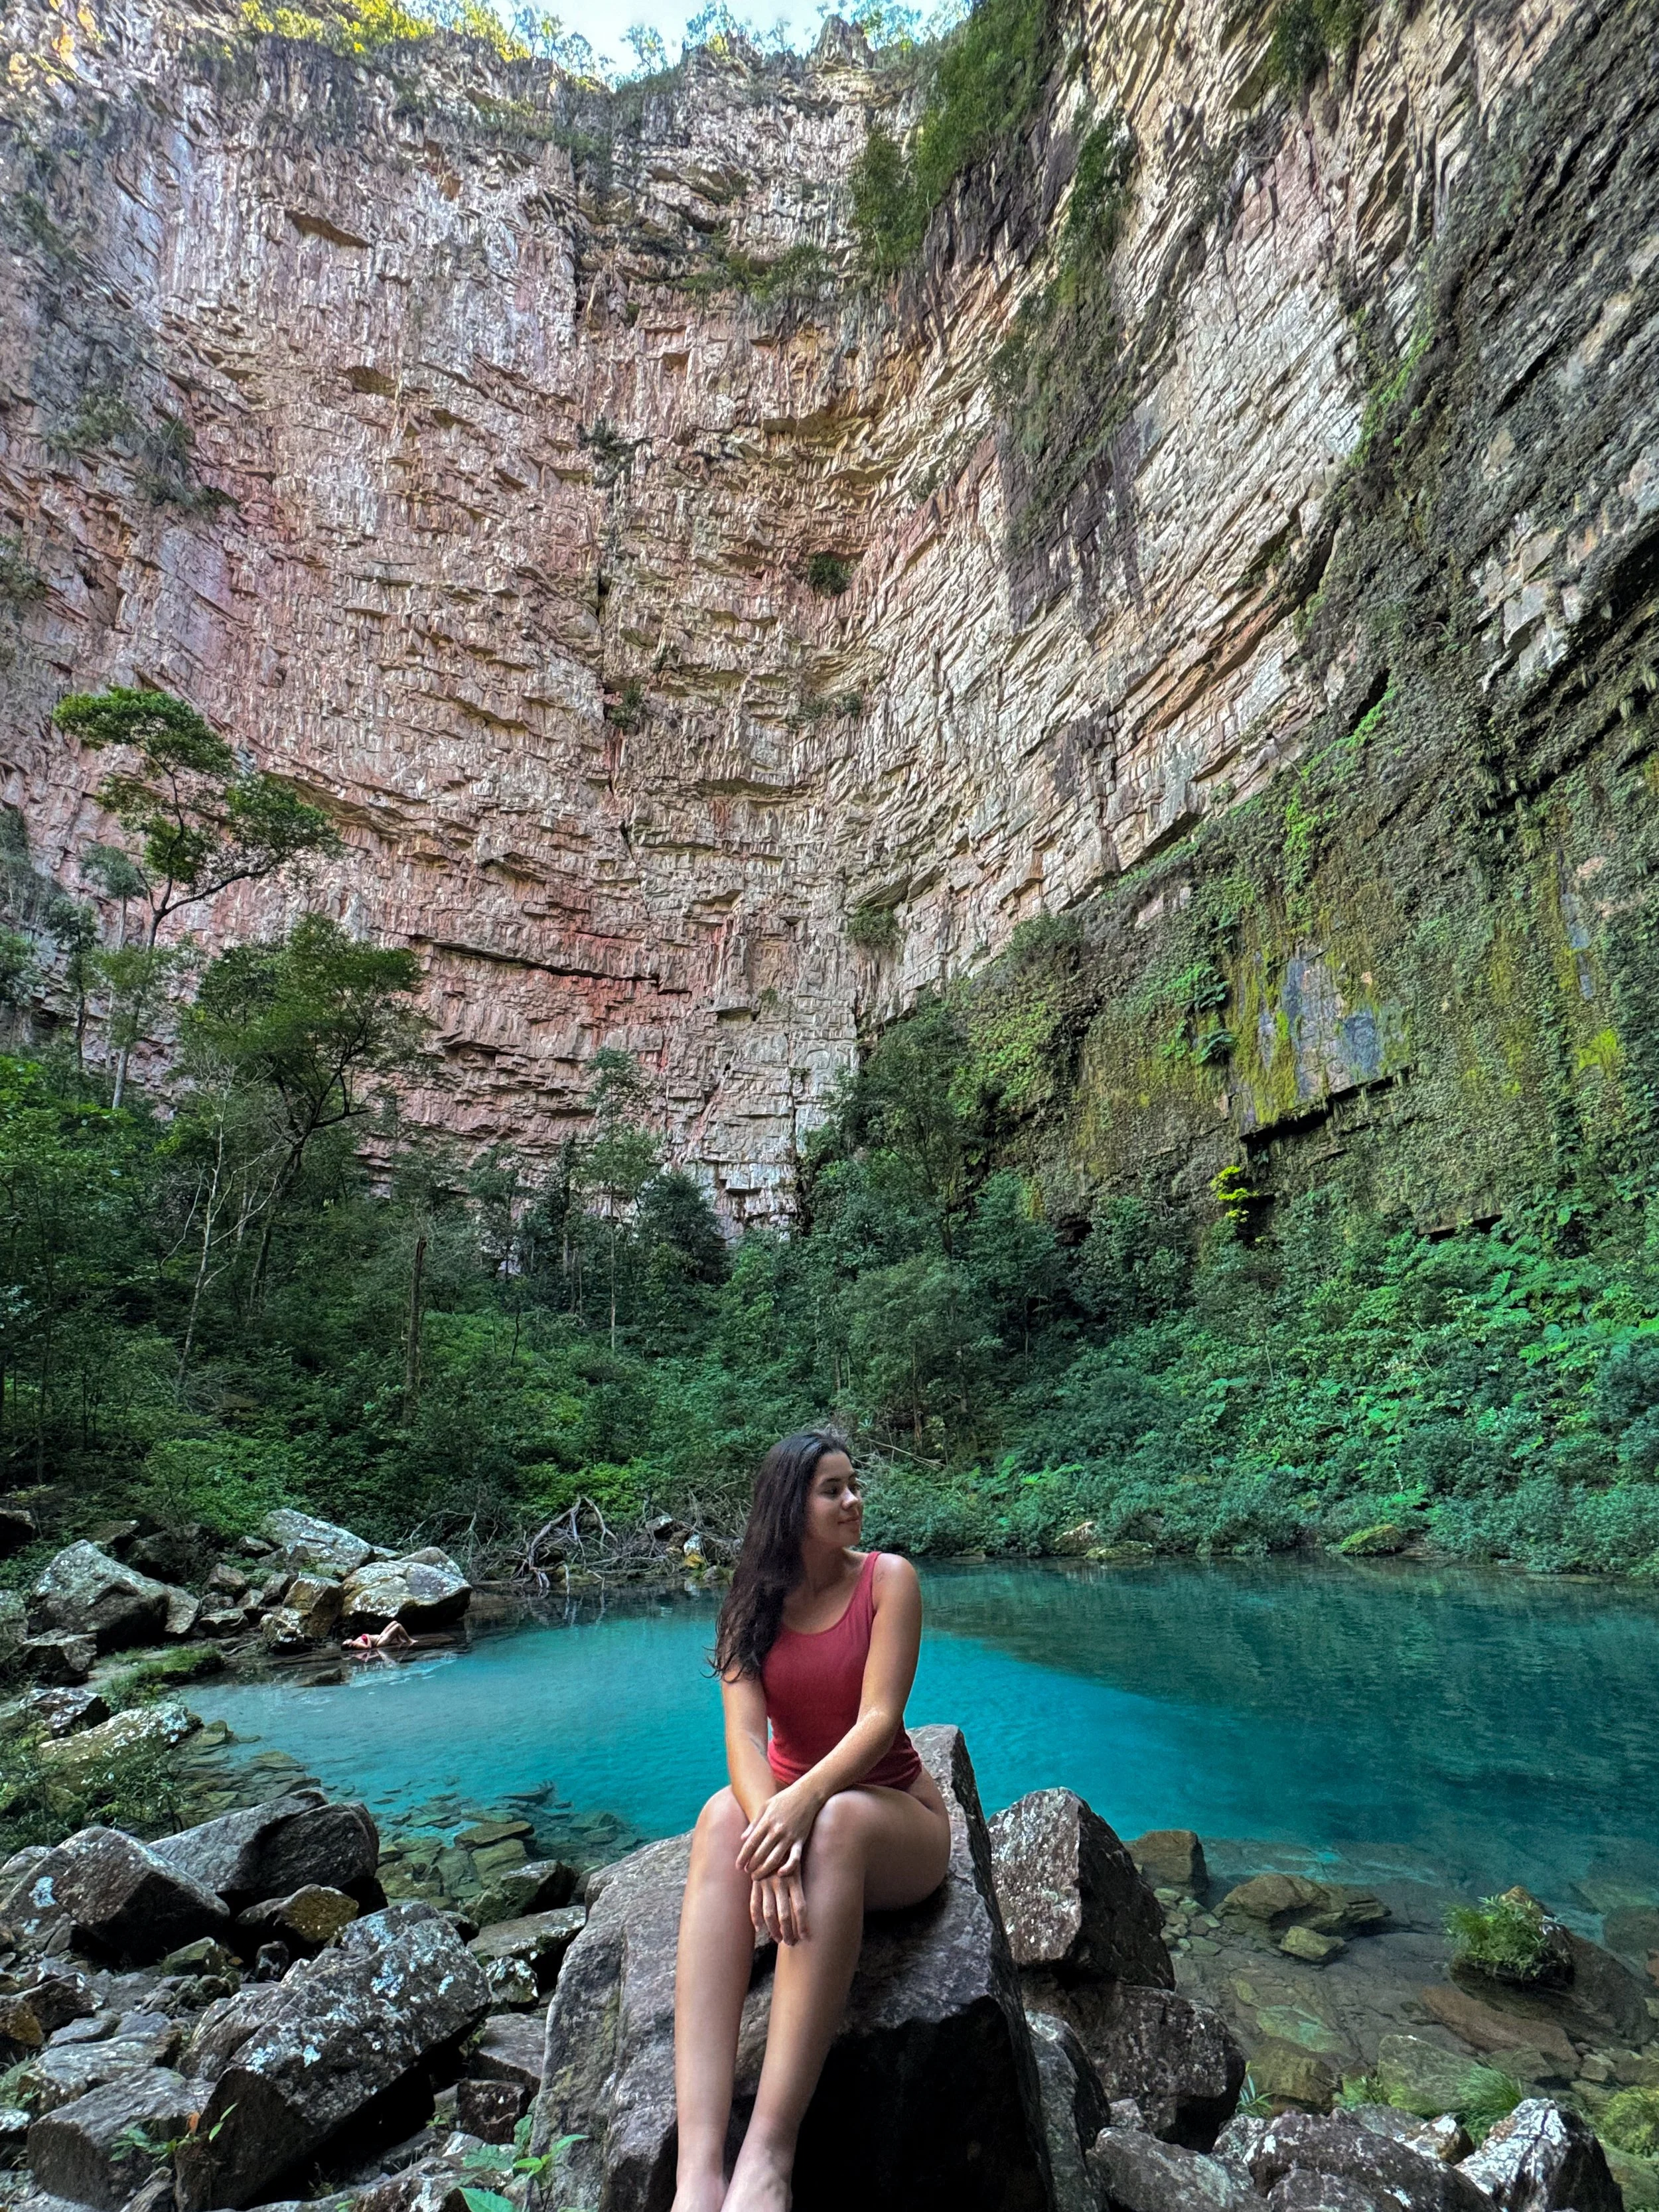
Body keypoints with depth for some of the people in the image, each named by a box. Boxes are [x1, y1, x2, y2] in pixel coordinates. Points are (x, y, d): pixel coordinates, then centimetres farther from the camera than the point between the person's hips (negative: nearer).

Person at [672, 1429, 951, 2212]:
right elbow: (744, 1731, -14)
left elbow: (878, 1719, -18)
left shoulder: (888, 1579, -8)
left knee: (837, 1820, -38)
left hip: (892, 1816, -2)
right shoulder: (753, 1601, -1)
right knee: (722, 1813, -33)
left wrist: (803, 1802, -37)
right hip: (789, 1805, 2)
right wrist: (769, 1820, -35)